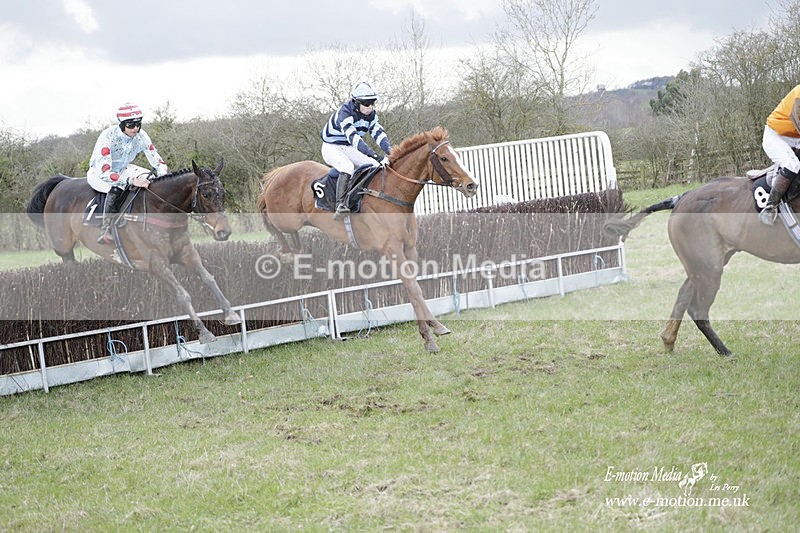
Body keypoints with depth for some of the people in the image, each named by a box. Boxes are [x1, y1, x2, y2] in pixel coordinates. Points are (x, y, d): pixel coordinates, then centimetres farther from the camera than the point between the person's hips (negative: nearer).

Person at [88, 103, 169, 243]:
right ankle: (105, 231, -35)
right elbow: (104, 171, -40)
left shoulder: (141, 136, -15)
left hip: (123, 170, 6)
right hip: (98, 173, -6)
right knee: (117, 187, -37)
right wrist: (132, 180, -50)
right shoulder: (108, 136, -32)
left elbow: (158, 162, -8)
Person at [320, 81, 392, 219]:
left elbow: (379, 133, -11)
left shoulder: (371, 114, -5)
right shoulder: (344, 113, -30)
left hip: (349, 149, 8)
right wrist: (374, 155, -51)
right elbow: (353, 137, -42)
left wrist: (390, 151, -31)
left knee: (375, 166, -6)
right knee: (348, 167, -35)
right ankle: (340, 205, -42)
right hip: (331, 147, -8)